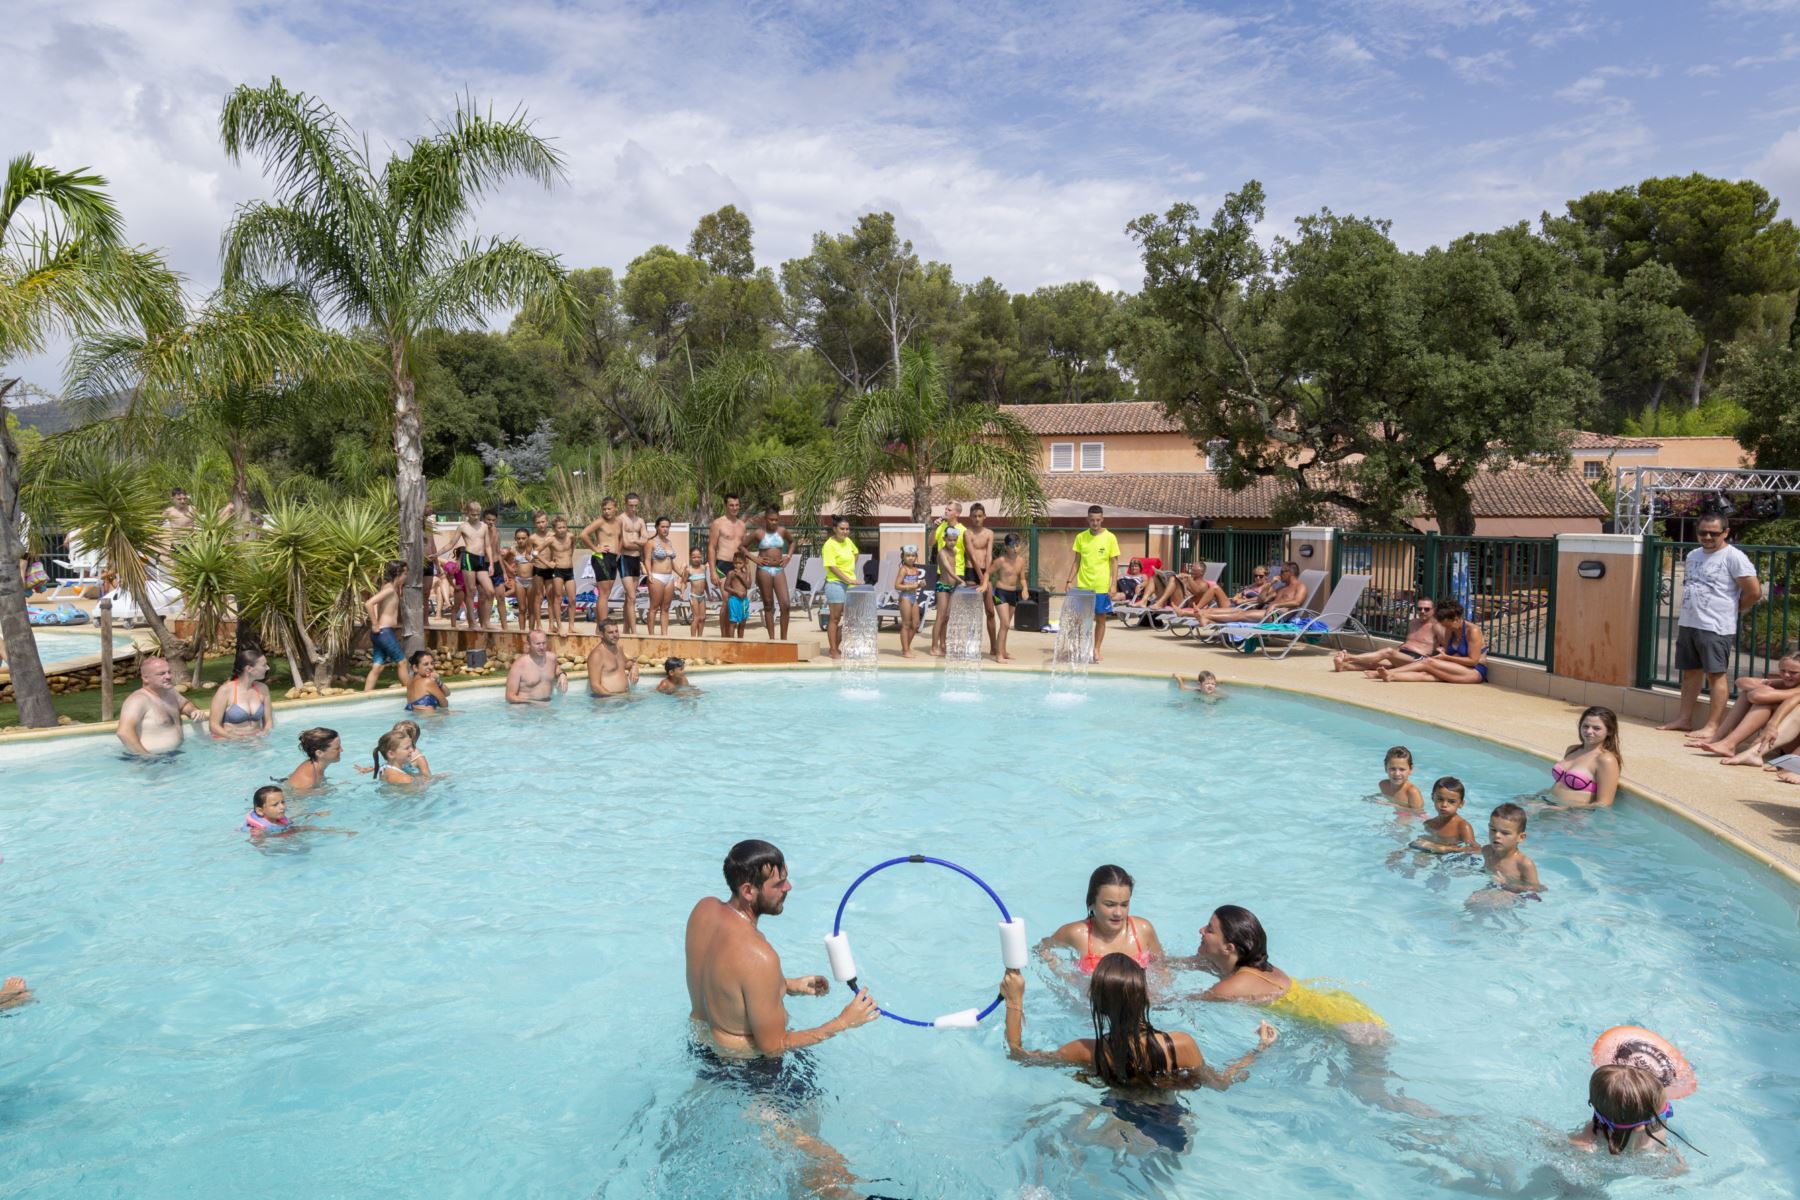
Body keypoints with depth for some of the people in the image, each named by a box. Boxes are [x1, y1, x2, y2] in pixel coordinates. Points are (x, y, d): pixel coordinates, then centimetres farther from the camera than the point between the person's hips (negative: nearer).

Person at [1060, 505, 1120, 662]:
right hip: (1082, 585, 2)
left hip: (1102, 586, -1)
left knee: (1100, 618, 6)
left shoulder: (1110, 538, -3)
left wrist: (1113, 584, -10)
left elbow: (1114, 562, -2)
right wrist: (1069, 580, 1)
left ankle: (1096, 650, 15)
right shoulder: (1081, 537, 3)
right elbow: (1076, 561, 8)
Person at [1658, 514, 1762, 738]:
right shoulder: (1693, 555, 14)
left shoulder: (1734, 557, -9)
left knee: (1715, 675, -4)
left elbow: (1754, 592, -12)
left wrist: (1732, 609, 1)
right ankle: (1684, 719, 20)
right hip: (1688, 625, 7)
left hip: (1716, 628, -7)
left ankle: (1712, 727, -1)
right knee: (1690, 673, 13)